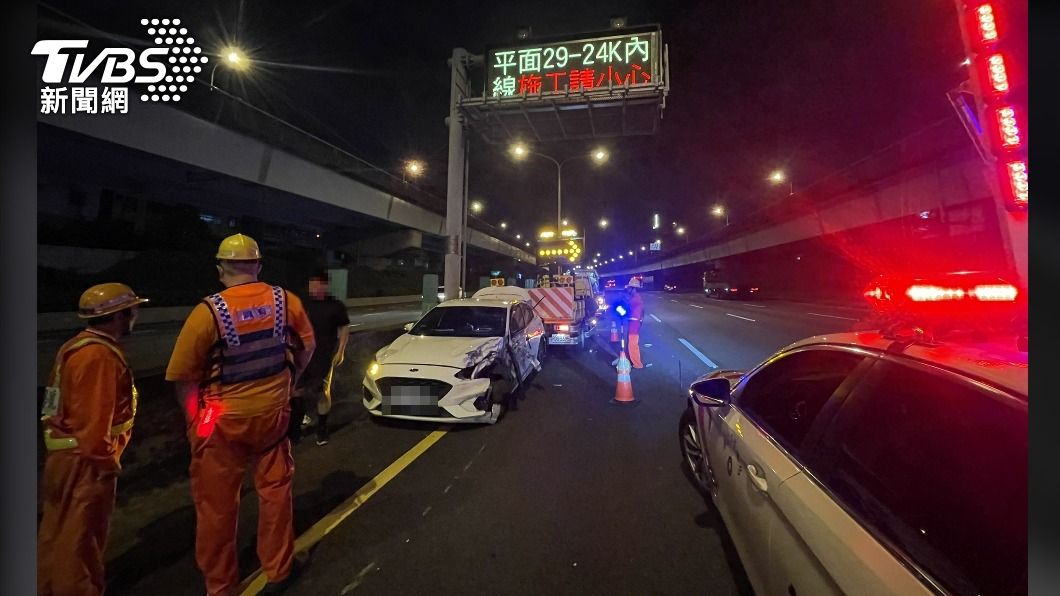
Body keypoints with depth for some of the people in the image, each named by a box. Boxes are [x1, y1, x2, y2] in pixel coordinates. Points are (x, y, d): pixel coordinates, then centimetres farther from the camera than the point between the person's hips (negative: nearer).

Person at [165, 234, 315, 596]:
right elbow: (306, 347, 6)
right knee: (275, 491, 18)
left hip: (223, 420, -3)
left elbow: (183, 377, -12)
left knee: (217, 506, 14)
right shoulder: (286, 300, -6)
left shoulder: (208, 311, -16)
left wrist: (194, 419, 4)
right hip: (273, 413, 3)